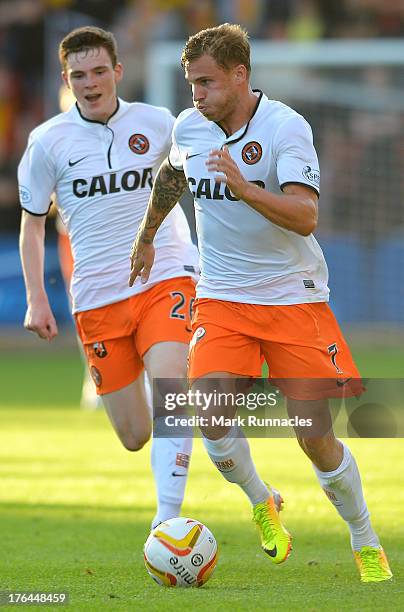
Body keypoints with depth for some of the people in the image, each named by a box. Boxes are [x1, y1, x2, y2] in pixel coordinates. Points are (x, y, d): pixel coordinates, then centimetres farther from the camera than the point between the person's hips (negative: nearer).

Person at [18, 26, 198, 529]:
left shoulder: (156, 124, 1)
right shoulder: (48, 141, 0)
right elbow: (32, 222, 10)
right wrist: (36, 300, 2)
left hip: (166, 280, -1)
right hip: (97, 299, 1)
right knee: (134, 438, 4)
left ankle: (167, 522, -27)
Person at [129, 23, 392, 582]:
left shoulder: (286, 127, -15)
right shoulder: (188, 127, 1)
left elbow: (305, 217, -27)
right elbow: (171, 177, 25)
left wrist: (244, 188, -40)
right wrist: (146, 237, 37)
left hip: (293, 298, -4)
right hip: (221, 299, 4)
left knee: (316, 438, -7)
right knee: (212, 415, -18)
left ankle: (366, 542, 16)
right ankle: (260, 502, 12)